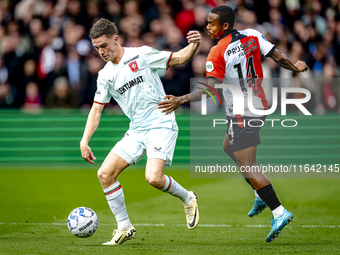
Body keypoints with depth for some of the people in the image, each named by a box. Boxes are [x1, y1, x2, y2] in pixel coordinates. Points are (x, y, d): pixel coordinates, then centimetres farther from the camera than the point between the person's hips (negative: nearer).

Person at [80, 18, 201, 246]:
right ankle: (125, 228, 7)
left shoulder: (142, 55, -4)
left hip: (161, 124, -6)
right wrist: (84, 141, 3)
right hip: (137, 130, 6)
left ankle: (187, 199, 7)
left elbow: (180, 58, 1)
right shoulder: (105, 75, 10)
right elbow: (97, 109, 13)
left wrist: (194, 45, -20)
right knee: (105, 174, -5)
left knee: (153, 178, -24)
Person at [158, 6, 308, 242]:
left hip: (241, 114, -8)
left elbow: (210, 89, -22)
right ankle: (261, 195, 27)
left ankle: (279, 212, -13)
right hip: (259, 106, 8)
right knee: (229, 147, 26)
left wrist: (181, 100, -21)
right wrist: (296, 67, 22)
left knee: (247, 166, -6)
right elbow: (278, 56, 3)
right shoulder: (252, 36, 0)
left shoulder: (217, 53, -17)